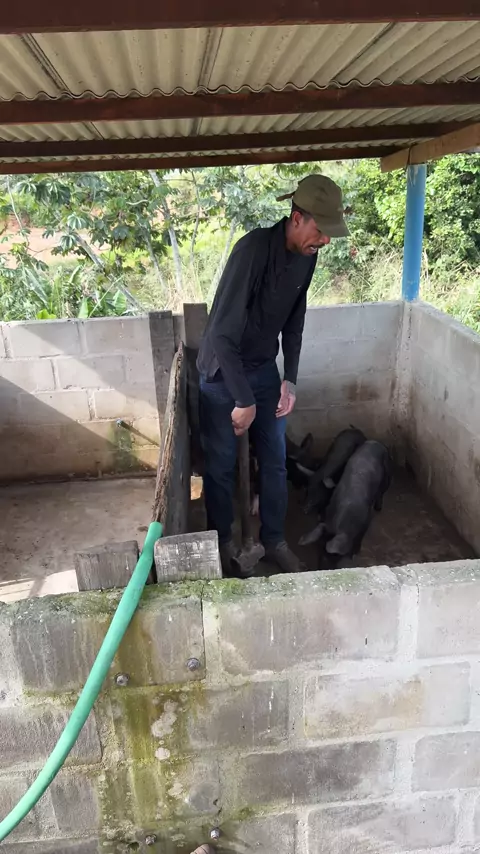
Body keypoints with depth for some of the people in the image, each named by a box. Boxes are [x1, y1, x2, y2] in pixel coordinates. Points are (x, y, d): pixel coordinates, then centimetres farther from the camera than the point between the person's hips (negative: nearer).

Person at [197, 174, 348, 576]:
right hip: (222, 372, -6)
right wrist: (243, 400, -26)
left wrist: (290, 380, 1)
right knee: (221, 465, 7)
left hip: (264, 370, 6)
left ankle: (274, 540, 30)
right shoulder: (254, 249, -28)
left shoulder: (307, 256, -5)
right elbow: (223, 332, -30)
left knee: (275, 460, 11)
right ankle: (222, 542, 29)